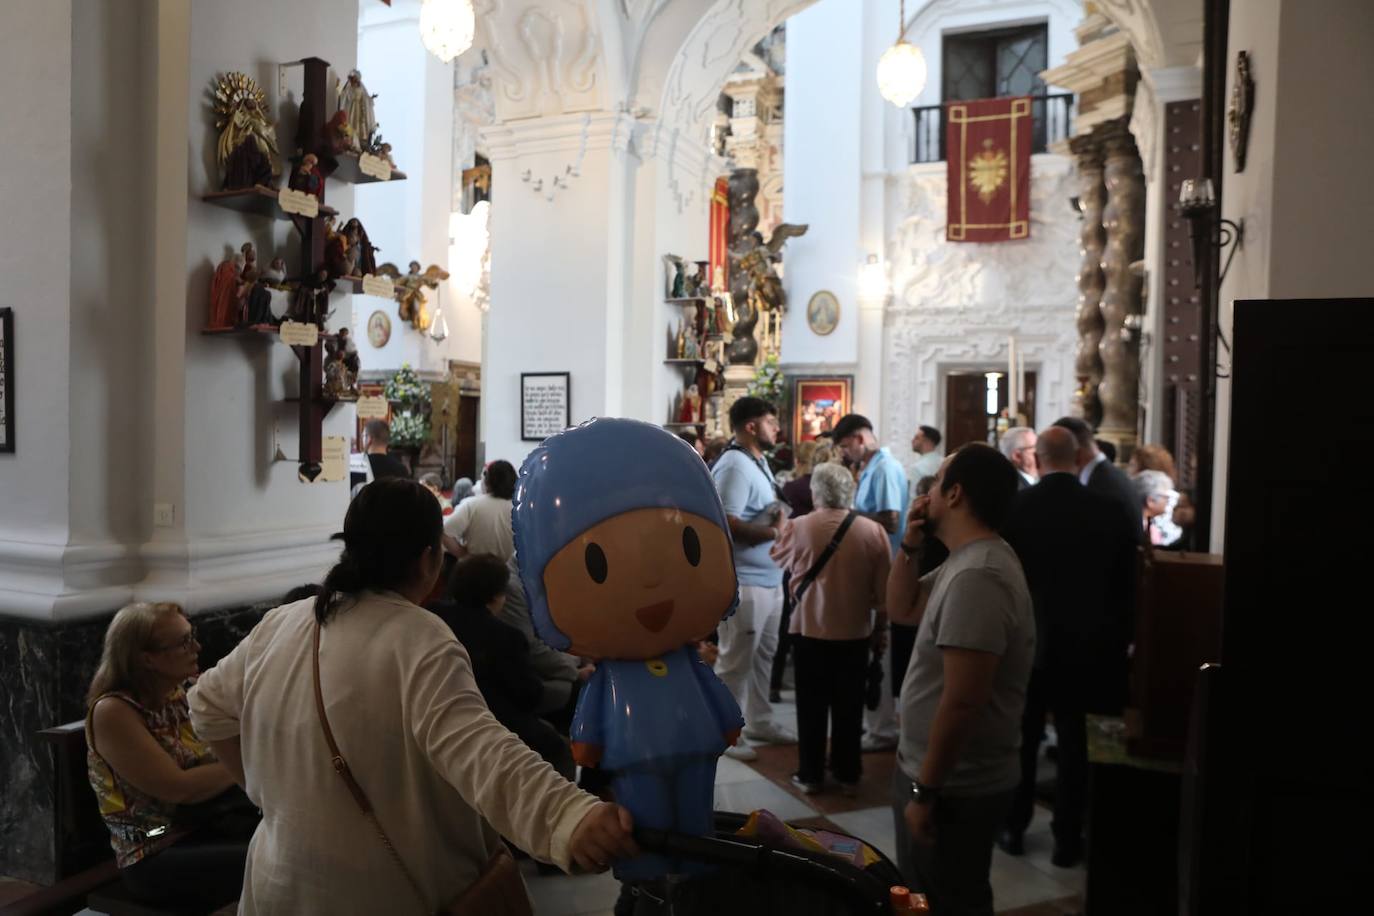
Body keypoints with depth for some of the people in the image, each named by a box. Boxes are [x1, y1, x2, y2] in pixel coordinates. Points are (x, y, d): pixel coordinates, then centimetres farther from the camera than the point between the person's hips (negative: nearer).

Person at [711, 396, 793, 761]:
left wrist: (779, 523, 0)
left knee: (763, 654, 19)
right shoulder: (735, 465, -19)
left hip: (769, 578, 10)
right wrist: (774, 531, -18)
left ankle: (759, 721, 31)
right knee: (736, 660, 0)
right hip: (742, 582, -10)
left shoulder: (758, 461, 14)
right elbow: (725, 525, -25)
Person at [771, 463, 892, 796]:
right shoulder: (873, 531, -7)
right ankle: (848, 775, 20)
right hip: (856, 631, 1)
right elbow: (883, 589, -2)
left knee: (811, 705, 9)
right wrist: (881, 628, 11)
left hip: (809, 628, -1)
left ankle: (810, 775, 15)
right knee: (849, 706, 12)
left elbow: (778, 558, 11)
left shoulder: (797, 527, -10)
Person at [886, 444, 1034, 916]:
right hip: (950, 776, 10)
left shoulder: (976, 576, -27)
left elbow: (962, 701, -29)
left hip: (954, 786, -10)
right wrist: (911, 545, 4)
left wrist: (925, 790, -22)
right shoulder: (966, 561, 7)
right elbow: (901, 608, 19)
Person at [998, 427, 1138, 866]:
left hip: (1024, 640, -1)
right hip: (1085, 642, 1)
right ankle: (1067, 839, 17)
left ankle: (1013, 828, 24)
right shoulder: (1107, 511, -7)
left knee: (1022, 737, 14)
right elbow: (1125, 583, 0)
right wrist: (1119, 638, 12)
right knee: (1073, 740, 11)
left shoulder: (1015, 508, -13)